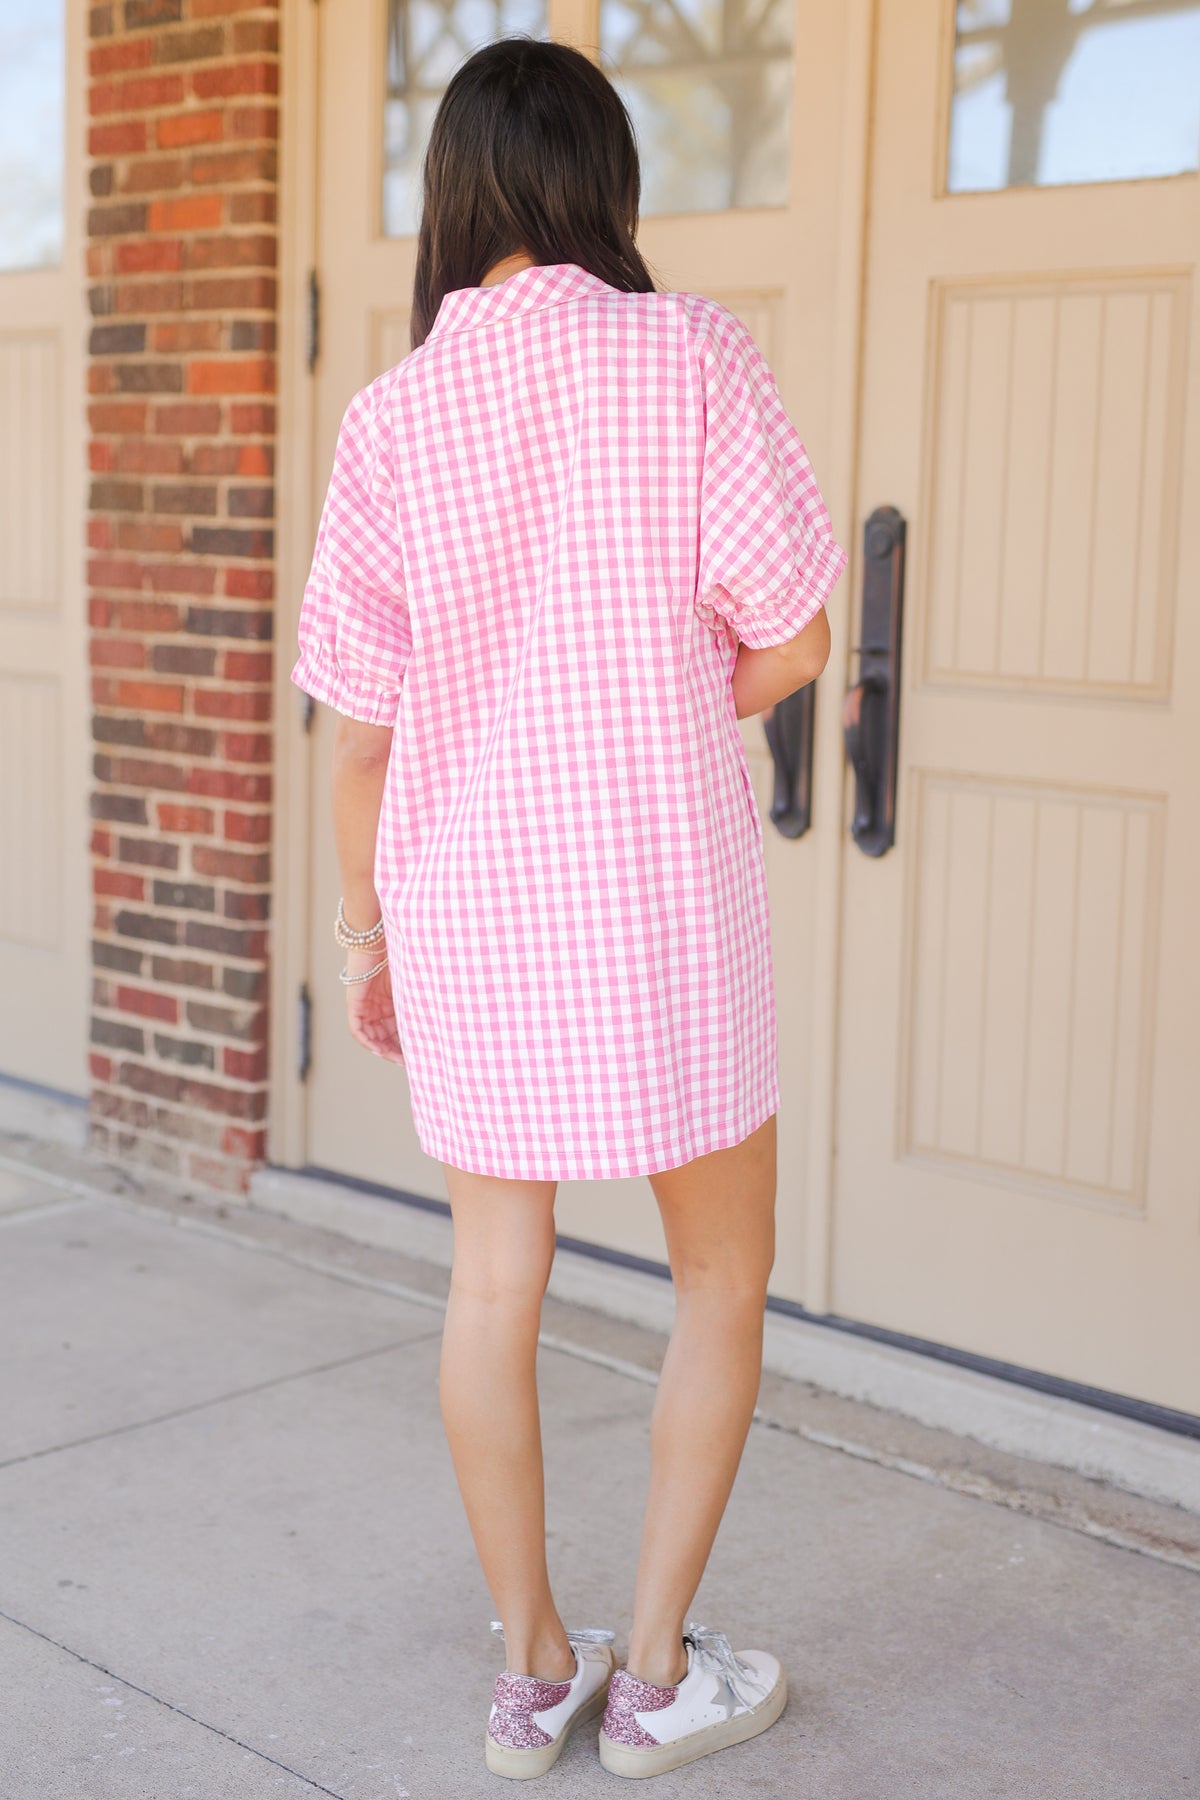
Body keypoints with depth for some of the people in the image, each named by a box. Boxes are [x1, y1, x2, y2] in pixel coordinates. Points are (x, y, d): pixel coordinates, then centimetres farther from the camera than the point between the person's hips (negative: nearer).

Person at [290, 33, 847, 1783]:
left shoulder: (391, 415, -1)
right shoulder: (693, 358, -9)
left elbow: (362, 721, 2)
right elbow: (791, 643, -9)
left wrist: (366, 932, 14)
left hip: (465, 896, 3)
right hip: (662, 898, -3)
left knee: (495, 1278, 14)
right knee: (724, 1278, 14)